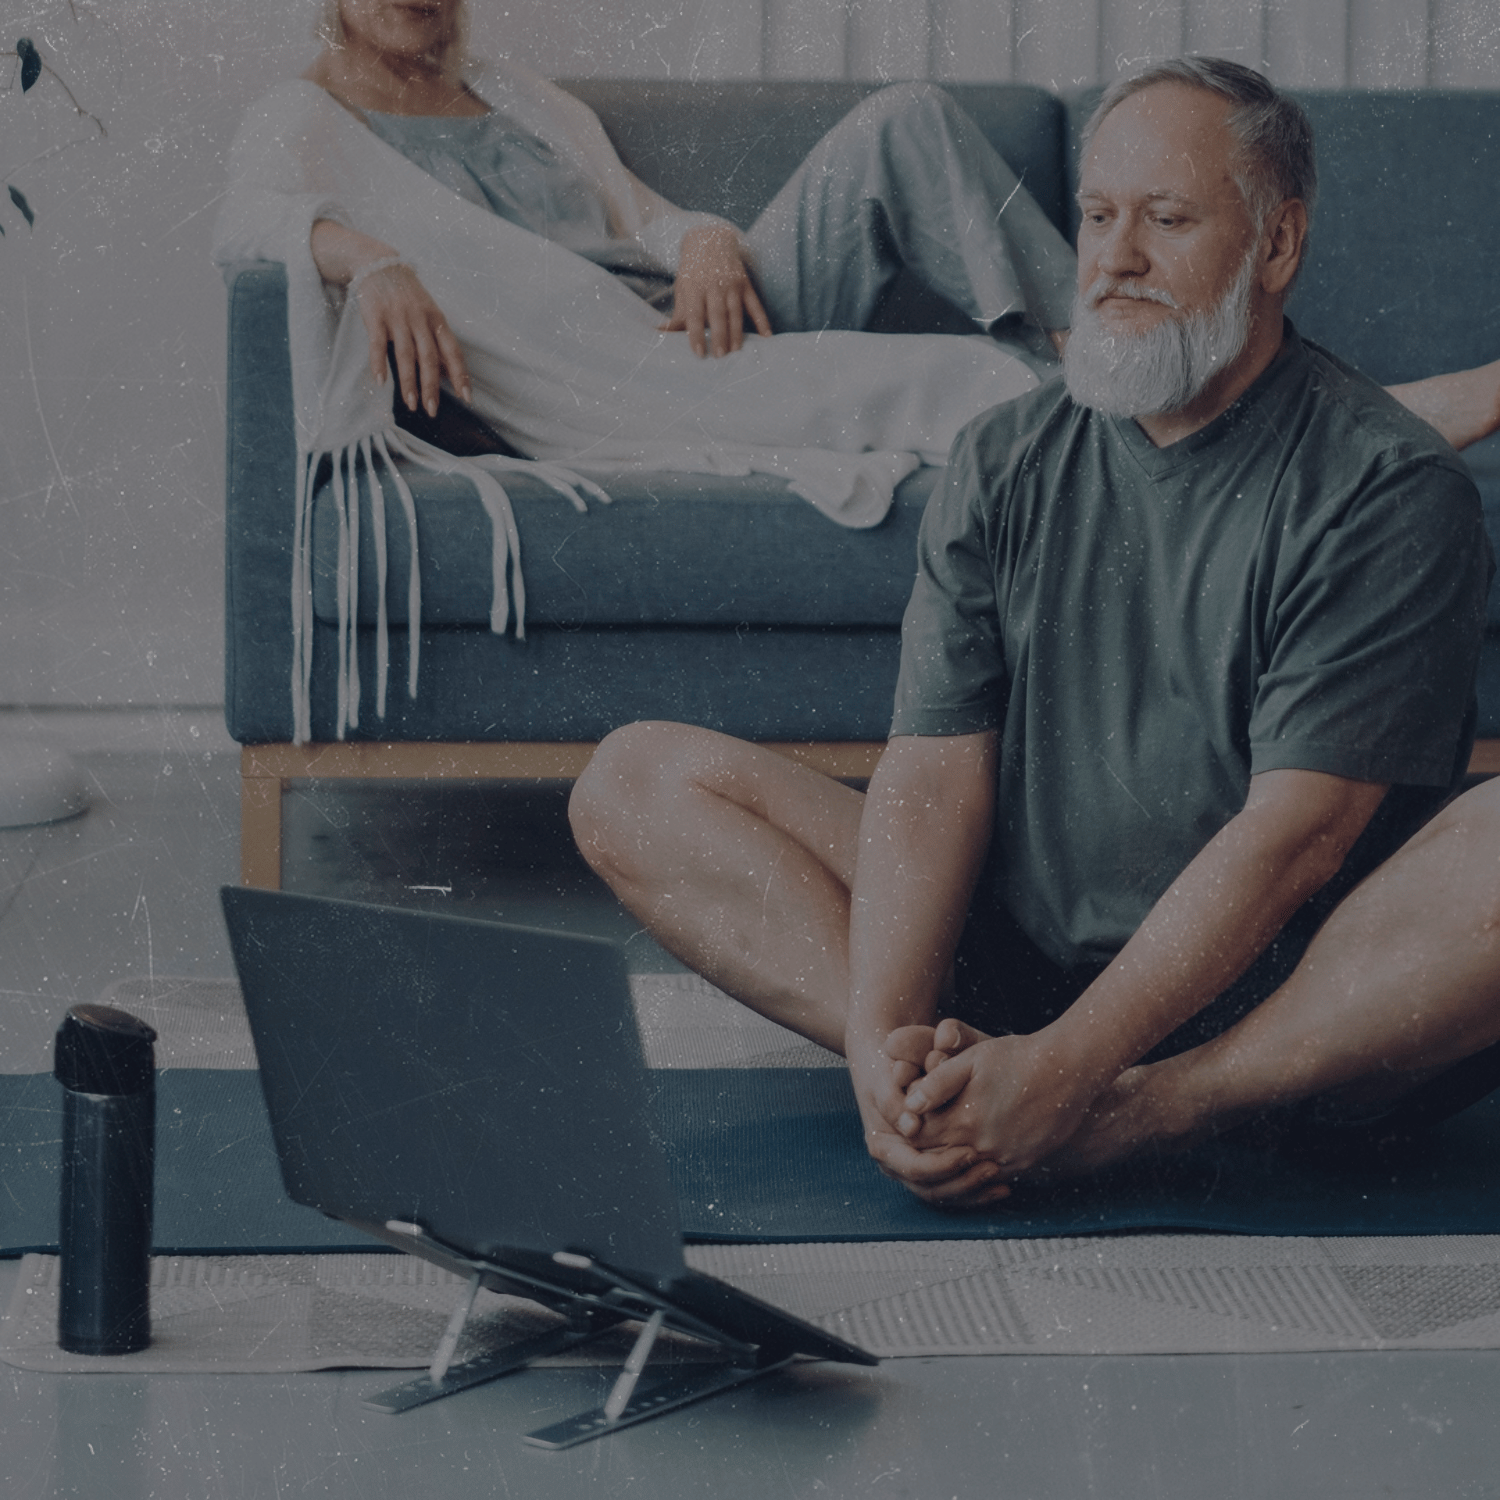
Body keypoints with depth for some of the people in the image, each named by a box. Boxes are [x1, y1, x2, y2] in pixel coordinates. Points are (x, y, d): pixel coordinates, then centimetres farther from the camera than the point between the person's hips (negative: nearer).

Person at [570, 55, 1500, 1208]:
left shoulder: (1392, 489, -7)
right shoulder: (1007, 464, 8)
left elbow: (1294, 834, -17)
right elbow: (936, 776, -3)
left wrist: (1063, 1071, -28)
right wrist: (885, 1046, -22)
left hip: (1286, 1011, -4)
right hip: (1017, 966, 5)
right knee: (638, 784, -6)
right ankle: (956, 1075, -27)